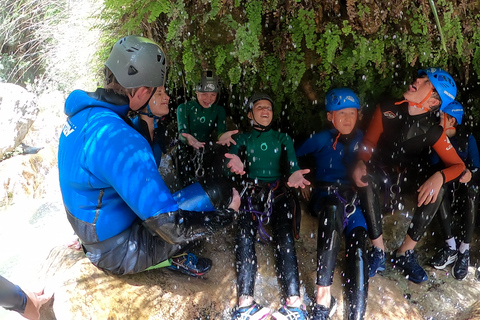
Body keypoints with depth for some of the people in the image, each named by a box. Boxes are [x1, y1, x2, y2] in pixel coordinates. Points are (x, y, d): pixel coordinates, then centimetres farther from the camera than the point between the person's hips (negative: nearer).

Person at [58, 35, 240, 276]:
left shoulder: (82, 114, -3)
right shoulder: (115, 137, -34)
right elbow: (170, 225, -35)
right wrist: (226, 211, -20)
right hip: (119, 253, -9)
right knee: (217, 193, -15)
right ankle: (175, 256, 8)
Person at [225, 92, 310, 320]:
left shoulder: (283, 138, 23)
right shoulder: (243, 138, 22)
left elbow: (292, 163, 7)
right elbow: (233, 155, 2)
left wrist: (294, 174, -20)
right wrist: (236, 163, -26)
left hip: (279, 190, 1)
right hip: (251, 190, 0)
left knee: (285, 236, -28)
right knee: (245, 234, -30)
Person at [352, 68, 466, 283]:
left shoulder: (433, 131, -17)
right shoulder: (387, 109, -16)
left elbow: (458, 165, -15)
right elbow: (368, 143, -9)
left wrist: (439, 177, -38)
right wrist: (361, 163, -31)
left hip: (409, 176, 0)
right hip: (381, 169, 0)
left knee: (437, 191, -30)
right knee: (365, 178, -34)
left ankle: (405, 253, -19)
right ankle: (378, 251, -28)